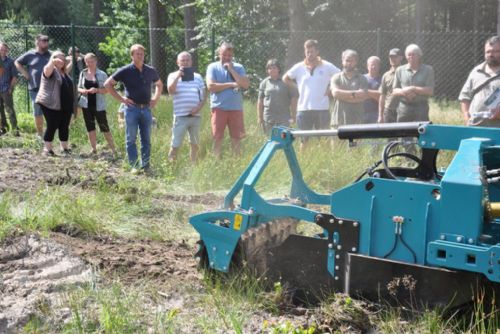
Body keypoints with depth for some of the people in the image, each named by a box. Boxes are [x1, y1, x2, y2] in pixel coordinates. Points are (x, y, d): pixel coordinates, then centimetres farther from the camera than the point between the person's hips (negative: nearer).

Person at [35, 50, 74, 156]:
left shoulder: (64, 73, 16)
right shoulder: (51, 70, -8)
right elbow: (47, 69, -33)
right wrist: (52, 62, -53)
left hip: (66, 106, 7)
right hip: (51, 105, -7)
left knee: (64, 126, 10)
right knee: (52, 126, -4)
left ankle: (64, 147, 20)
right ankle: (48, 149, 7)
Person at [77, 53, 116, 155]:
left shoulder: (102, 74, -5)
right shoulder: (83, 73, 6)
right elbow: (79, 88, 13)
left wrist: (97, 90, -22)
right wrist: (82, 91, -10)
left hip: (99, 105, -4)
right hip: (86, 105, 4)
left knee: (104, 127, -4)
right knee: (90, 127, 8)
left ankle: (113, 149, 4)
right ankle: (94, 149, 18)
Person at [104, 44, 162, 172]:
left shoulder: (150, 71, 6)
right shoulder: (125, 71, -5)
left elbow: (159, 84, 25)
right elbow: (108, 84, -1)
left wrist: (156, 99, 11)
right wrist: (120, 98, -6)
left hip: (146, 109, 3)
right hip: (131, 108, -3)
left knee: (146, 140, 7)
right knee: (131, 139, 0)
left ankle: (146, 165, 14)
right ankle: (134, 165, 6)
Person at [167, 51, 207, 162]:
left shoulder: (198, 77, 11)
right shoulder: (173, 76, 4)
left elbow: (204, 95, 10)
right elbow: (170, 90, -14)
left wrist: (199, 107, -7)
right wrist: (178, 75, -17)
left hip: (195, 116, 3)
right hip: (180, 116, -3)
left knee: (195, 144, 10)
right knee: (175, 145, -5)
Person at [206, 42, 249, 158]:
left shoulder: (238, 67, 8)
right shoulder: (213, 67, 2)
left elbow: (246, 84, -6)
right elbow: (211, 86, -12)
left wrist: (231, 70, -8)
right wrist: (231, 84, -10)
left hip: (236, 108, 2)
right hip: (219, 108, -2)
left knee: (237, 137, 4)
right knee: (218, 138, 1)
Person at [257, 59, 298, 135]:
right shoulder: (264, 83, 9)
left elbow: (293, 99, 2)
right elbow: (260, 101, 11)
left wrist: (293, 116, -4)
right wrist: (259, 117, 7)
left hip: (283, 118, -2)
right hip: (268, 119, 2)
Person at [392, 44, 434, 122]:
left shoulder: (428, 70, 3)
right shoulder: (400, 70, 11)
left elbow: (430, 91, -5)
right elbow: (394, 91, 10)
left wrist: (412, 89, -10)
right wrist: (404, 92, -10)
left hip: (421, 108, -2)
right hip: (404, 108, 2)